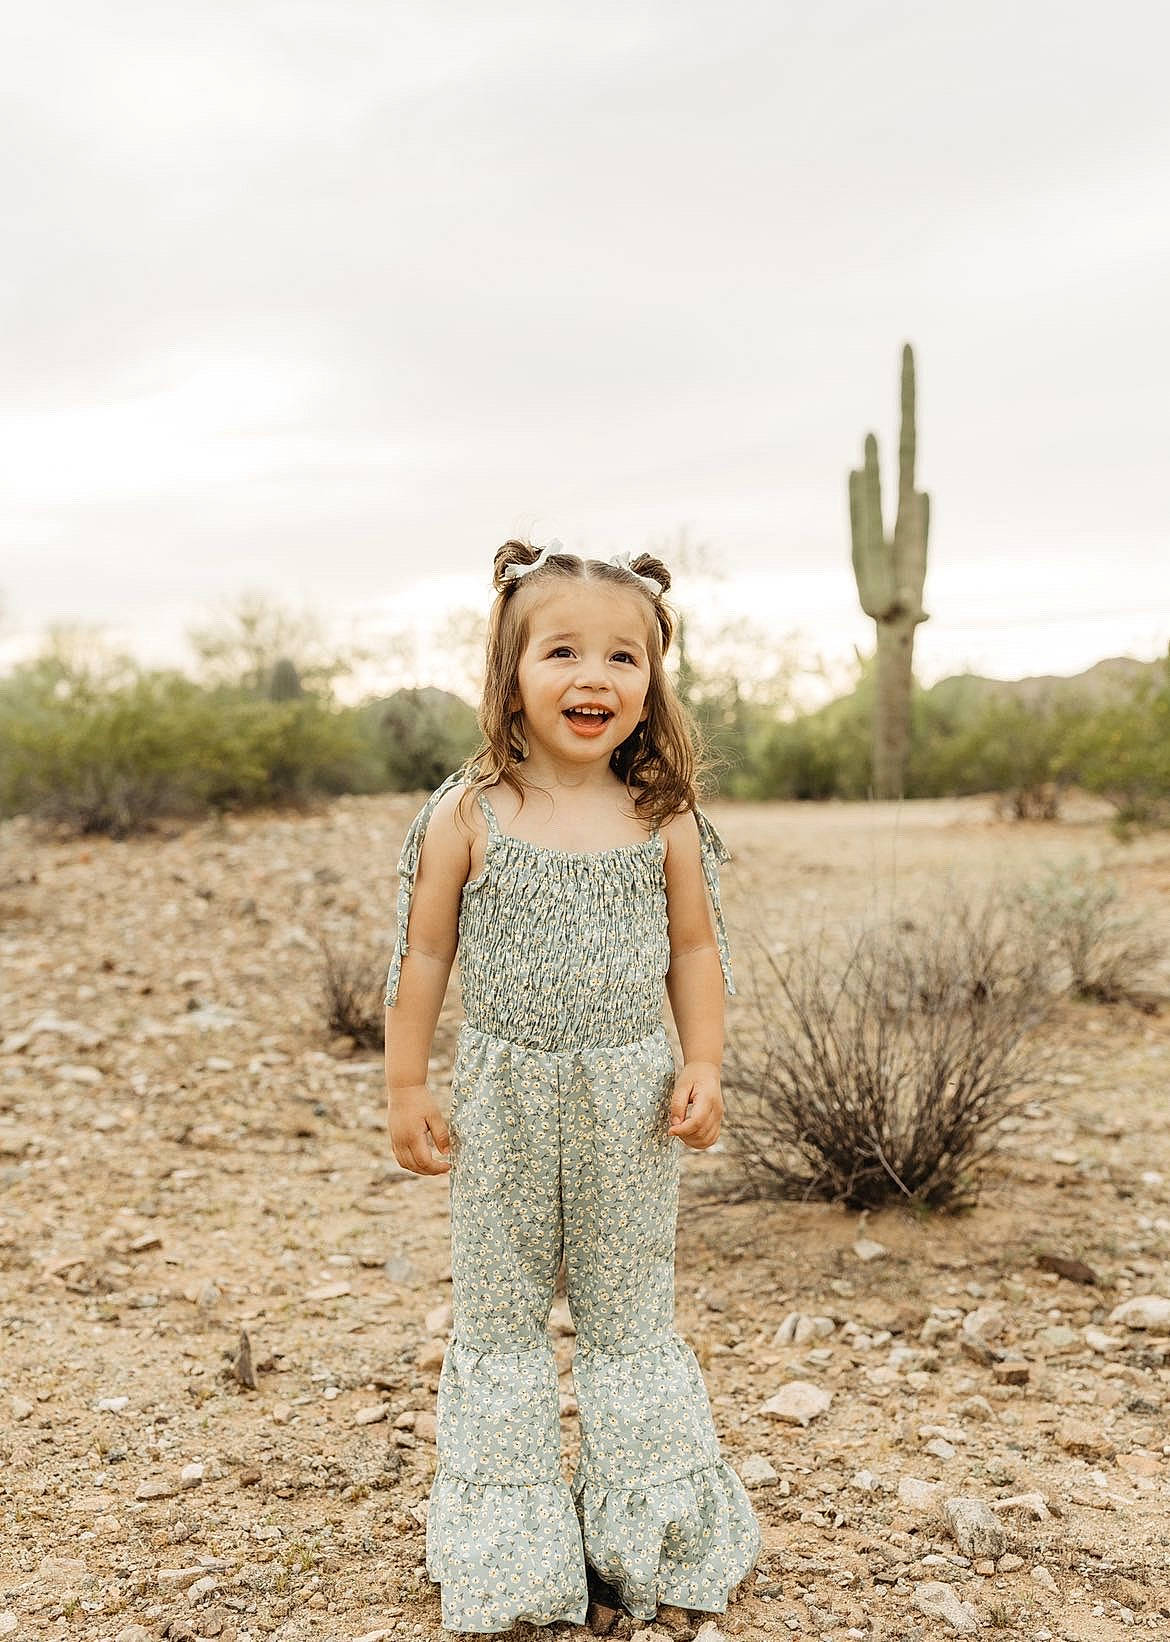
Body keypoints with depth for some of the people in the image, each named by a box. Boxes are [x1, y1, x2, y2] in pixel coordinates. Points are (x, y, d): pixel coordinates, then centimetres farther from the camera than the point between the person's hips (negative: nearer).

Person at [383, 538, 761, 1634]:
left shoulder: (663, 820, -4)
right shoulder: (468, 815, -8)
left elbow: (695, 949, 4)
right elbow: (424, 952, -3)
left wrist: (702, 1066, -5)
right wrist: (406, 1089, -3)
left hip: (629, 1101, 1)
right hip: (504, 1099, 0)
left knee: (630, 1313, 14)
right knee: (497, 1312, 12)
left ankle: (650, 1535, 31)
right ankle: (505, 1545, 29)